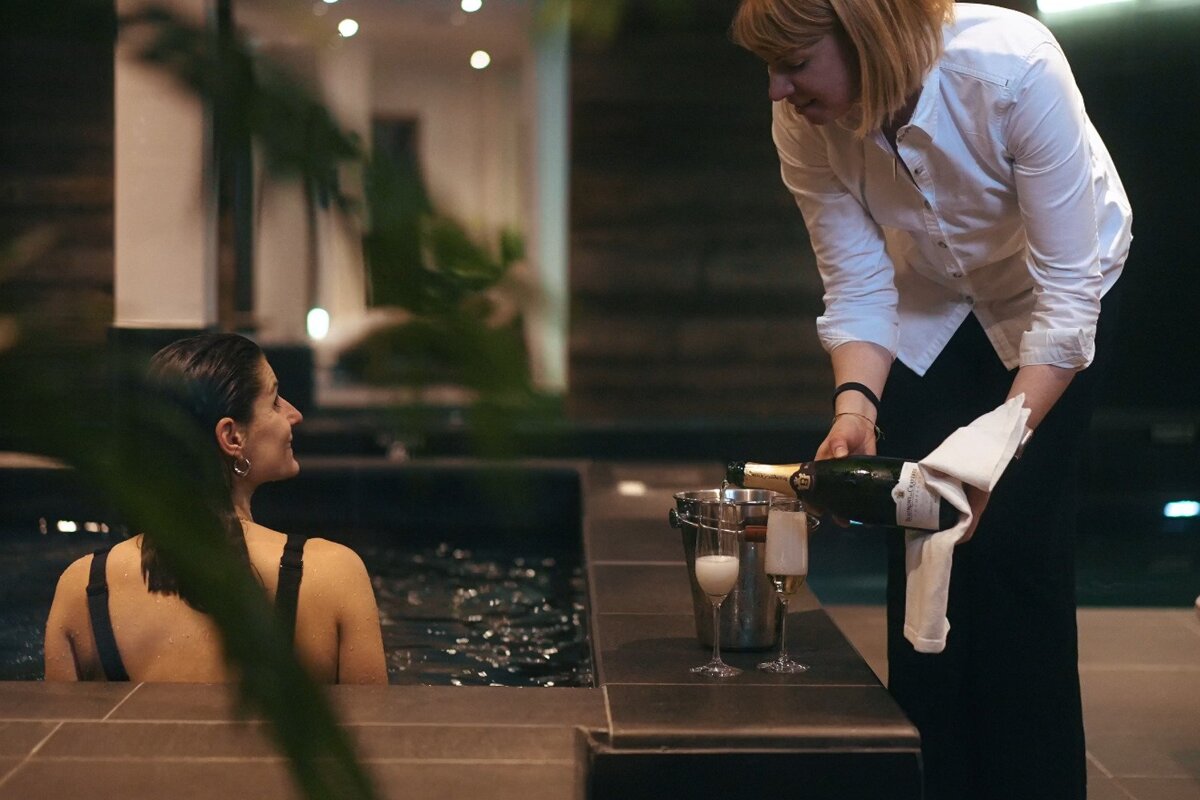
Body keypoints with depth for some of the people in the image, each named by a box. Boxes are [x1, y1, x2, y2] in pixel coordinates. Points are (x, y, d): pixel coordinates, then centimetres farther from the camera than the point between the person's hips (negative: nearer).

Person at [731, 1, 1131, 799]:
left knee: (1014, 545, -12)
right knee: (919, 545, -3)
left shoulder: (1013, 68, -37)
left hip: (1059, 286, -3)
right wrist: (854, 405, -34)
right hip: (932, 302, 4)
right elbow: (857, 286, -15)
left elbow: (1067, 291, -34)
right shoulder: (804, 125, -24)